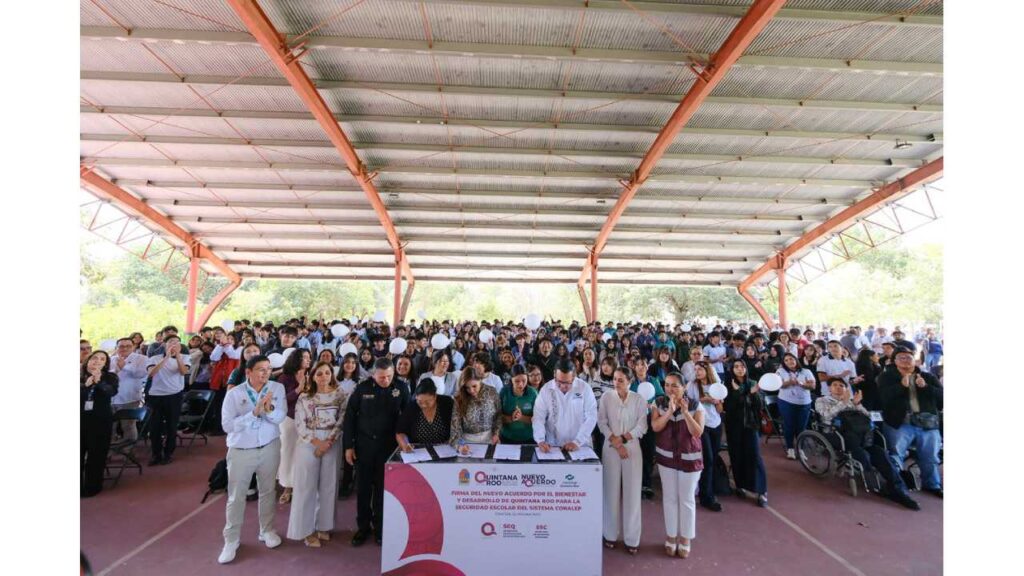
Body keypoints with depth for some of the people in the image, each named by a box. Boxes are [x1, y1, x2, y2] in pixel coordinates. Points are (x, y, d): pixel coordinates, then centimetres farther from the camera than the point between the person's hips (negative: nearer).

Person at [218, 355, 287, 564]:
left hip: (269, 448, 2)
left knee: (267, 491, 16)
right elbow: (227, 425, -18)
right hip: (241, 451, -1)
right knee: (236, 497, 8)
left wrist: (269, 409, -33)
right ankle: (231, 540, 25)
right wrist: (254, 413, -28)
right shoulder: (234, 394, -11)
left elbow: (281, 417, -13)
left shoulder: (277, 388, -7)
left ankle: (267, 530, 34)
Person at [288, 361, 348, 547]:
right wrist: (316, 442, -13)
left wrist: (328, 442, -13)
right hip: (308, 445, -1)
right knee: (306, 486, 5)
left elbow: (342, 421, -4)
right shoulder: (304, 397, -3)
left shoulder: (340, 395, -2)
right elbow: (300, 424, -5)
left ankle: (323, 526, 24)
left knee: (328, 485, 9)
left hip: (331, 445, 1)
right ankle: (306, 529, 19)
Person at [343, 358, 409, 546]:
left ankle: (380, 526, 28)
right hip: (363, 444, 1)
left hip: (388, 445, 0)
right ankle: (363, 526, 29)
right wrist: (348, 445, -3)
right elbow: (350, 417, -2)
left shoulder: (401, 389, -8)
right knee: (363, 487, 12)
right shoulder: (362, 388, -8)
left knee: (383, 488, 10)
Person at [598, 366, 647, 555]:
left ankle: (631, 538, 16)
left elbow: (642, 426, -4)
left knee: (632, 492, 3)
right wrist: (615, 441, -13)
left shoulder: (639, 400, -2)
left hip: (632, 447, 0)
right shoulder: (606, 397, -1)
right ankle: (610, 534, 20)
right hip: (610, 448, 0)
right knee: (612, 490, 5)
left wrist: (623, 439, -13)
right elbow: (602, 422, -2)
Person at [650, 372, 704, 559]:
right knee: (669, 497, 12)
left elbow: (697, 432, -18)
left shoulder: (696, 405, -11)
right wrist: (670, 411, -29)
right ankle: (671, 536, 28)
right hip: (666, 456, 2)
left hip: (690, 458, -2)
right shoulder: (659, 404, -6)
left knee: (686, 499, 10)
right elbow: (655, 427, -18)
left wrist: (685, 412, -29)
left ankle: (685, 539, 28)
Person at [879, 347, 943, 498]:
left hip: (928, 423, 3)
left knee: (931, 457, 8)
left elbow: (941, 396, 4)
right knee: (895, 454, -11)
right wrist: (902, 385, -20)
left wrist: (926, 387, -11)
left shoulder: (928, 377, 17)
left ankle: (932, 485, 25)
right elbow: (884, 396, -8)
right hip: (899, 423, -3)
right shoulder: (887, 377, 7)